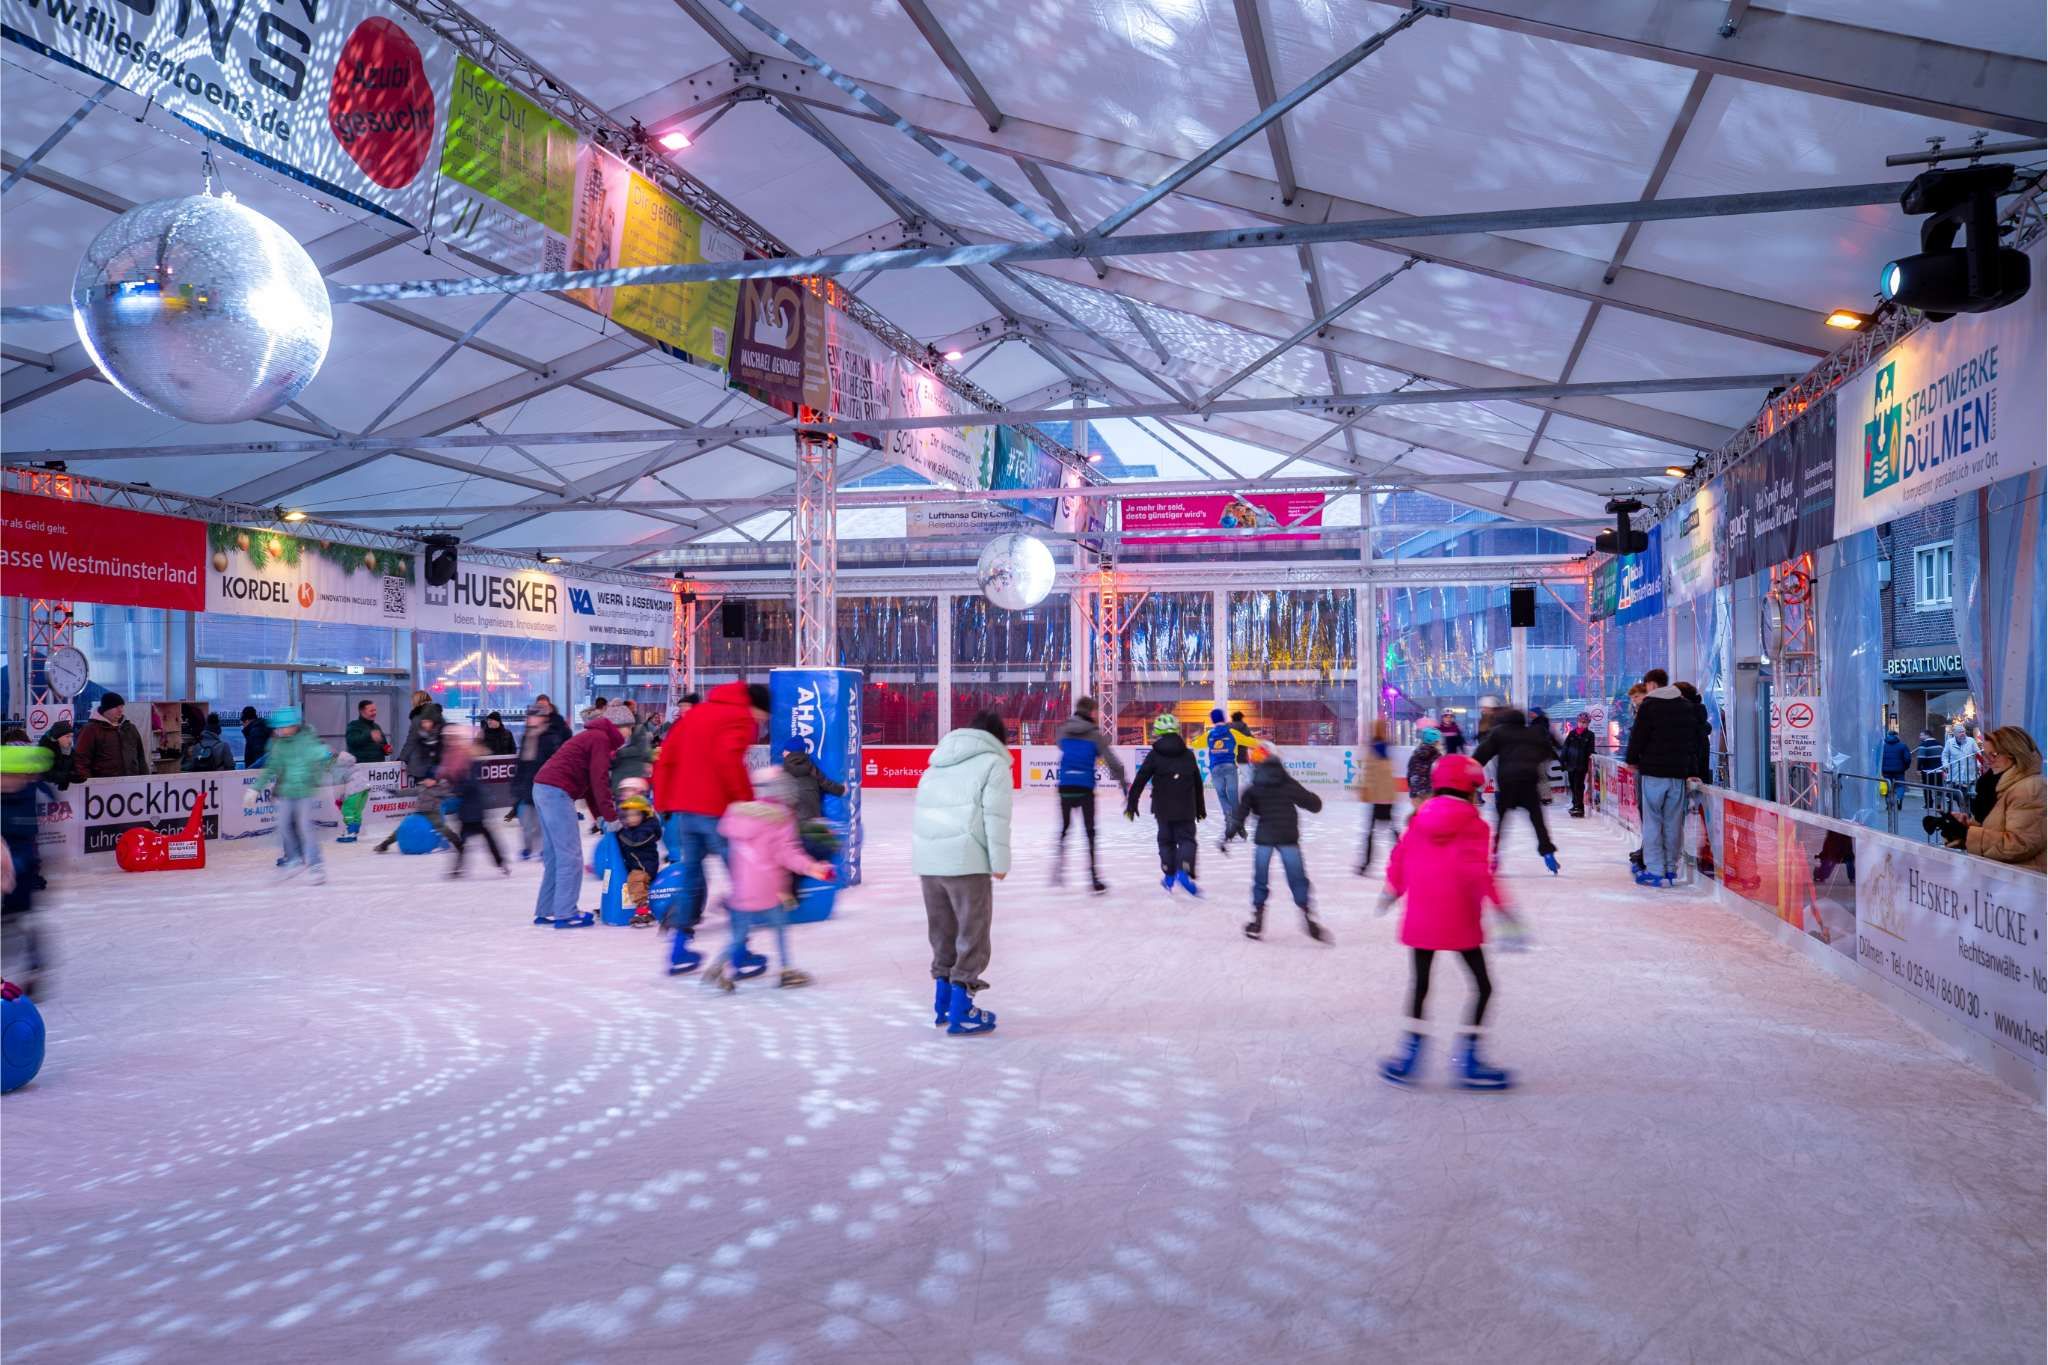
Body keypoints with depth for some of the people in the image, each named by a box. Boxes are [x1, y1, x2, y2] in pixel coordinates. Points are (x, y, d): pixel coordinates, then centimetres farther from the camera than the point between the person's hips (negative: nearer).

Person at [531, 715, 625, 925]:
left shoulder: (590, 737, 26)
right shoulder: (601, 738, -4)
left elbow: (588, 783, 25)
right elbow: (599, 780, -11)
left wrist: (599, 816, 19)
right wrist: (610, 815, -8)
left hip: (542, 789, 10)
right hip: (557, 791, -10)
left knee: (554, 855, 15)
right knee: (570, 856, -6)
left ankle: (545, 911, 20)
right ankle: (565, 913, -4)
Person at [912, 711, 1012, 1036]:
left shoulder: (939, 764, 23)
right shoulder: (993, 763, 0)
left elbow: (922, 813, 19)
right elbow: (995, 817, -9)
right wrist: (1000, 863, -6)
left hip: (927, 862, 7)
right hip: (966, 862, -7)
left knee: (943, 934, 18)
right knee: (972, 935, 3)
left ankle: (942, 1004, 25)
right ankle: (961, 1012, 3)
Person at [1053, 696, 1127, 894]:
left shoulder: (1064, 731, 4)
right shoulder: (1095, 734, -6)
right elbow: (1110, 758, -7)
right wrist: (1123, 781, 2)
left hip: (1065, 787, 3)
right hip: (1085, 788, -3)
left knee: (1064, 827, 20)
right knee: (1089, 831, 5)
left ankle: (1058, 870, 18)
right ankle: (1094, 878, 2)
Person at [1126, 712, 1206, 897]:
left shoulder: (1154, 755, -3)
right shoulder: (1188, 754, 6)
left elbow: (1140, 780, -5)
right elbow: (1198, 783, 14)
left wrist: (1131, 803, 1)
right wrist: (1200, 807, 24)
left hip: (1163, 808, -1)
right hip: (1186, 809, 1)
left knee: (1166, 840, 14)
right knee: (1186, 838, 4)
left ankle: (1169, 876, 15)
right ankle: (1184, 872, -17)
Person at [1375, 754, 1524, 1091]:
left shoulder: (1420, 819, 5)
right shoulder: (1473, 825, -8)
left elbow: (1400, 857, 10)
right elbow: (1477, 871, -17)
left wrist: (1392, 889, 25)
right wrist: (1501, 903, -13)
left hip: (1420, 918, 5)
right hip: (1460, 921, -5)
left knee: (1419, 984, 17)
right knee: (1482, 986, 8)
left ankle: (1410, 1052, 15)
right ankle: (1466, 1058, 4)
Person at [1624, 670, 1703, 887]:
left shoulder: (1648, 705, -7)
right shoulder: (1687, 706, 12)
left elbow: (1638, 737, -7)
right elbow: (1695, 740, 14)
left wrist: (1632, 759, 10)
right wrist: (1693, 771, 16)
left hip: (1653, 771, -5)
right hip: (1679, 772, 5)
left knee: (1652, 821, -2)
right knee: (1673, 823, 9)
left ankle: (1655, 871, -5)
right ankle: (1671, 869, 12)